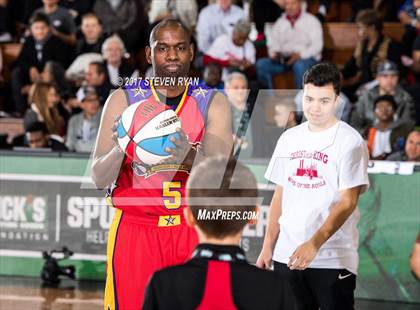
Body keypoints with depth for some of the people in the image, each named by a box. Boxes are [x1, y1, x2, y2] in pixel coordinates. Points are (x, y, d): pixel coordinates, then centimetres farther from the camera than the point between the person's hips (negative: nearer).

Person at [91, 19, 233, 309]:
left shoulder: (213, 103, 1)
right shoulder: (123, 100, -2)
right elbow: (99, 178, -9)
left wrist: (191, 159, -34)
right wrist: (119, 149, -30)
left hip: (193, 230, 1)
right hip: (134, 228, -1)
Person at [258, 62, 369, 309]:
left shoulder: (350, 141, -6)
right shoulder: (289, 138, 12)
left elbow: (347, 203, -14)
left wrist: (314, 244, -26)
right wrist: (268, 247, 10)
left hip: (333, 260, -5)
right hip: (287, 255, 5)